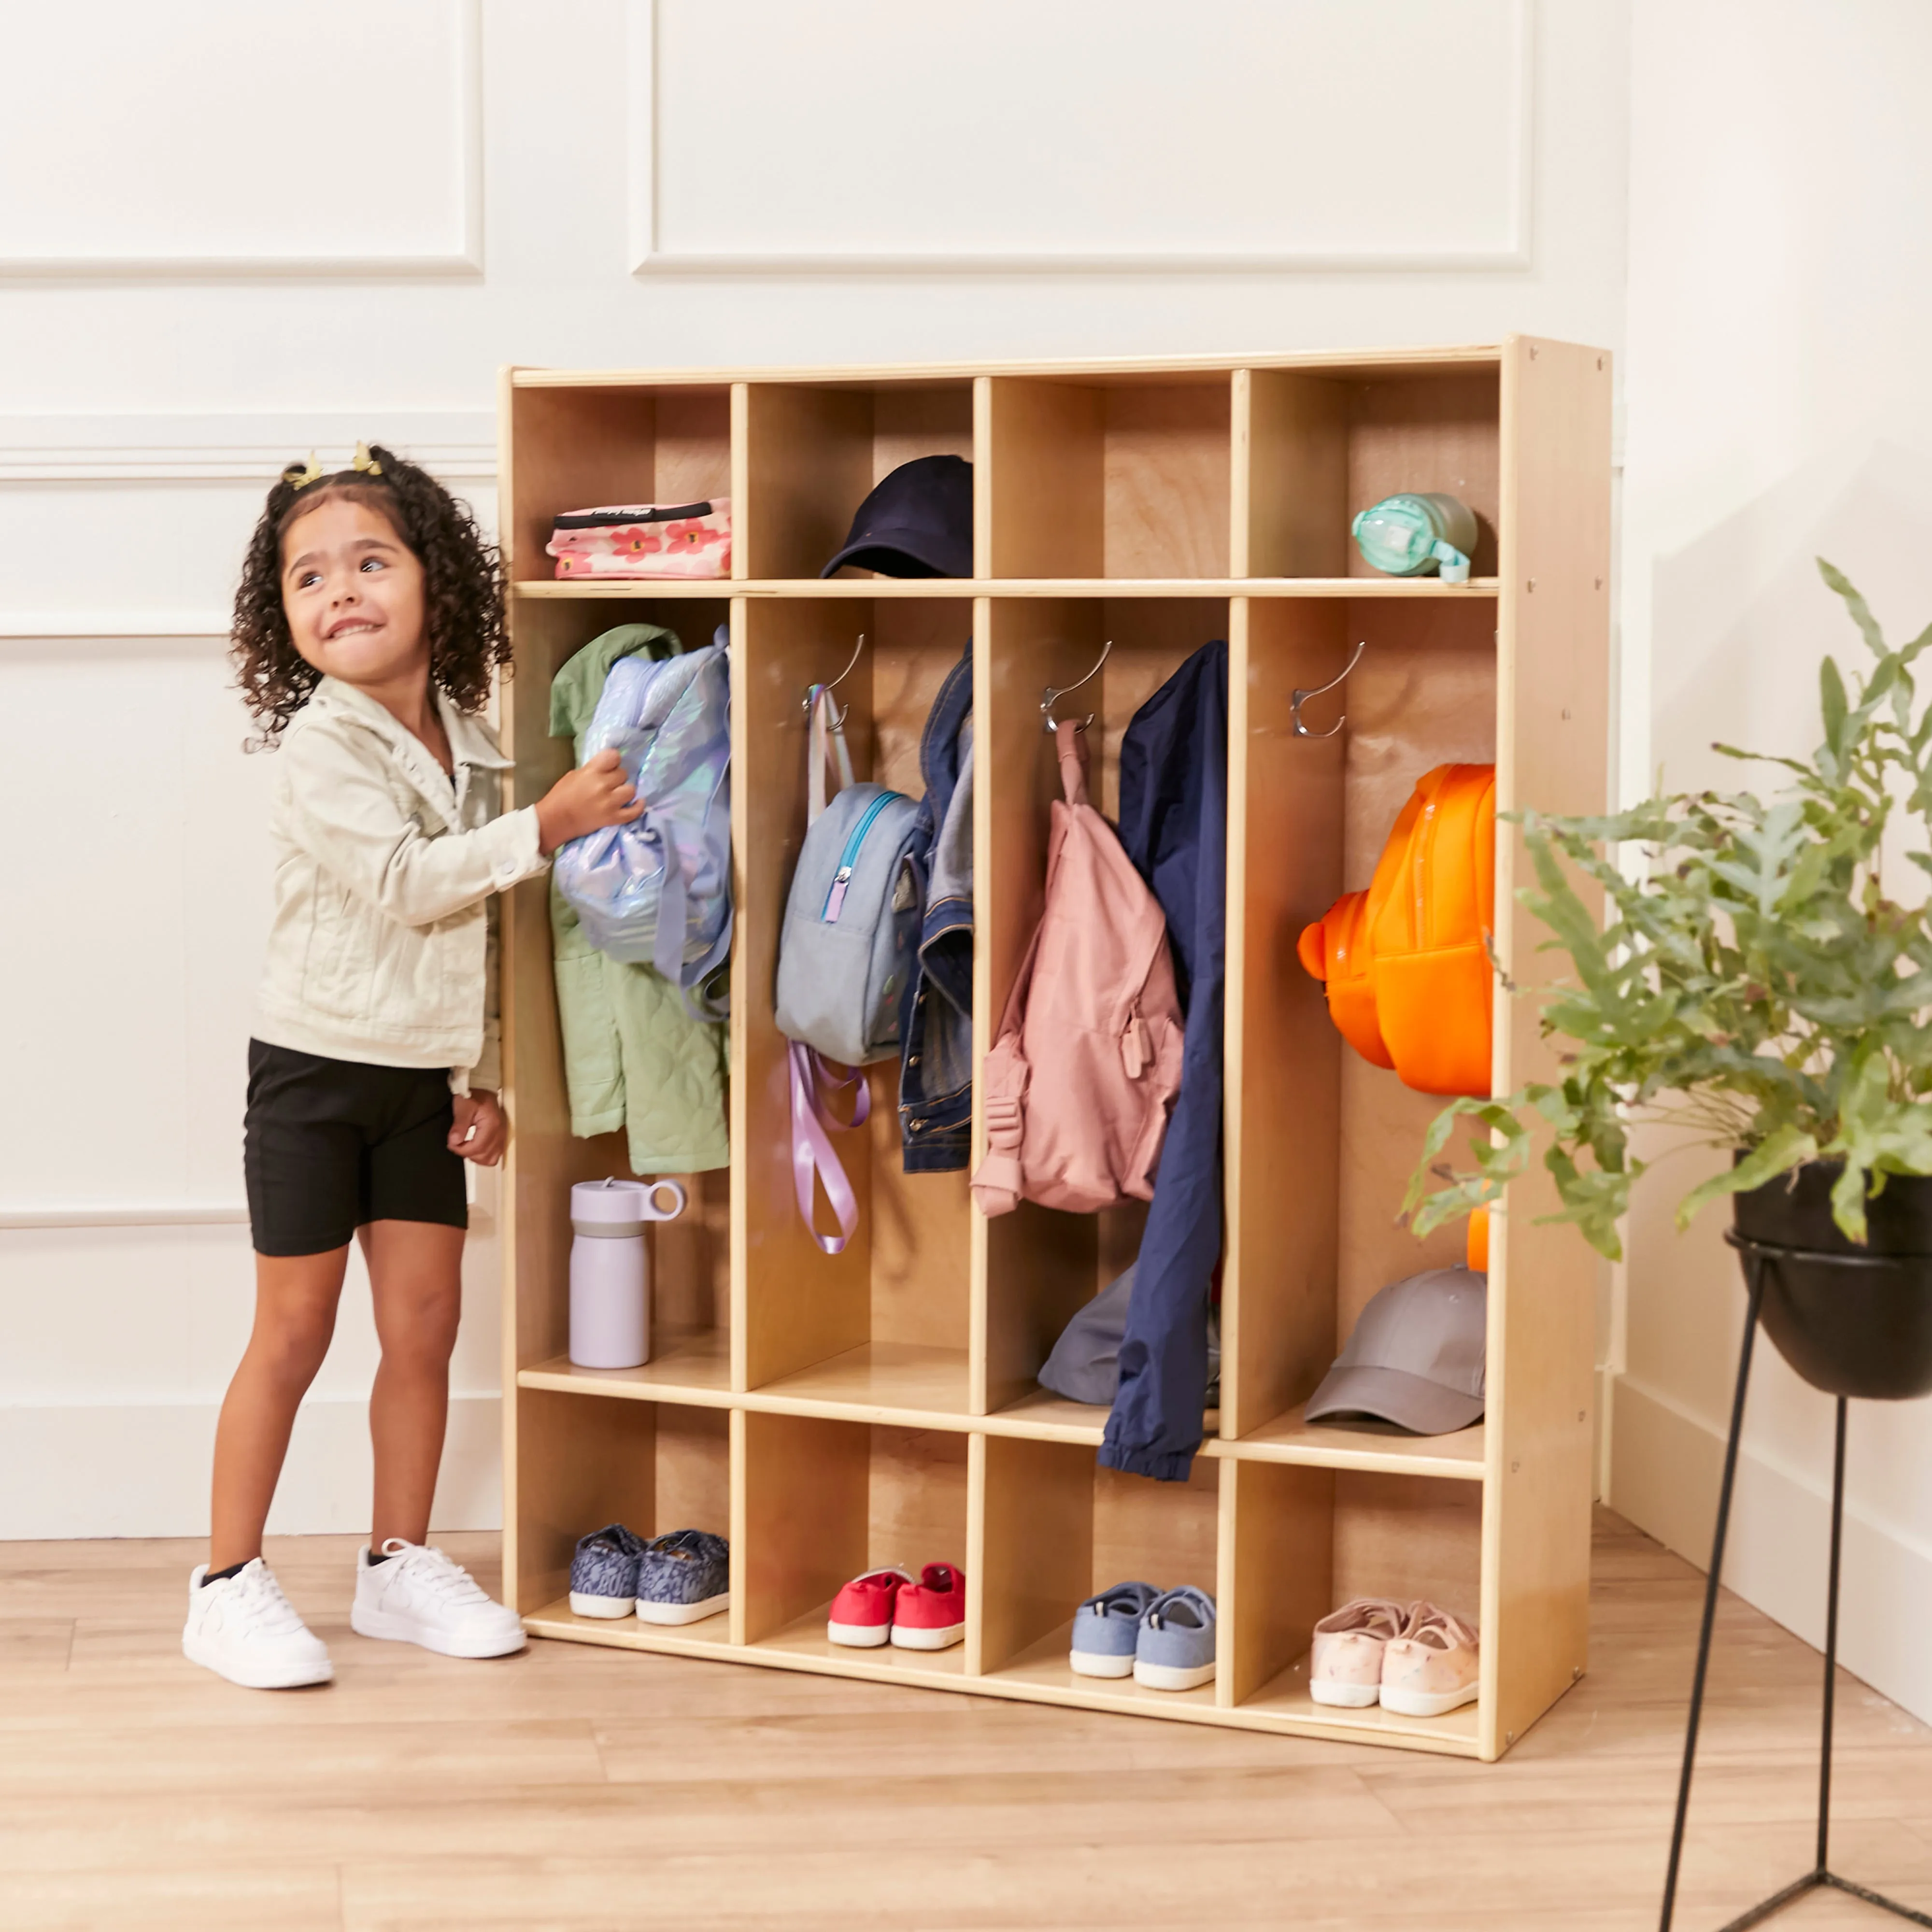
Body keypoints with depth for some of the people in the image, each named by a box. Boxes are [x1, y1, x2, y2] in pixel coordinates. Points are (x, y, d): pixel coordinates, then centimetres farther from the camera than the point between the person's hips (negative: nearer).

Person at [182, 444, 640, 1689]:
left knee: (427, 1321, 7)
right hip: (316, 1070, -6)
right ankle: (230, 1586, 10)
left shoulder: (468, 740, 5)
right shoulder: (321, 746, -15)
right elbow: (403, 883, -25)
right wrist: (545, 826, -24)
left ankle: (402, 1563, 22)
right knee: (295, 1330, -1)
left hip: (423, 1081, 6)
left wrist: (483, 1076, 11)